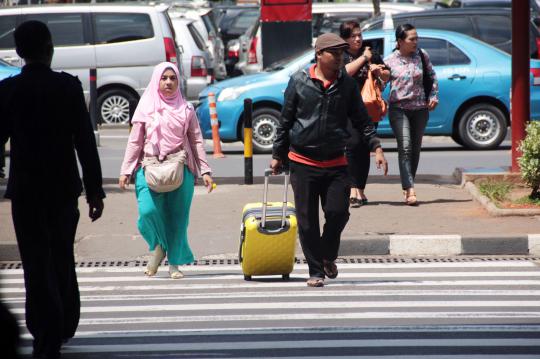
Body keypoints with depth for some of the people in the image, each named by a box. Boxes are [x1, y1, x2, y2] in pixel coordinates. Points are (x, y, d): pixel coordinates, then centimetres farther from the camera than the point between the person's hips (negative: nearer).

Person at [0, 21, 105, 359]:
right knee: (63, 259, 19)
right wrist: (95, 189, -2)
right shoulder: (69, 86, -6)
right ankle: (65, 327, 31)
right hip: (65, 187, 2)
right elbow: (85, 142, -7)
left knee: (38, 265, 3)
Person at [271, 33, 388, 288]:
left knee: (338, 212, -8)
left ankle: (328, 257, 19)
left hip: (336, 163, 1)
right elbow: (285, 121, 6)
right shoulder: (299, 82, 0)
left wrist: (376, 147, -2)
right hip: (303, 163, -1)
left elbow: (361, 120, 10)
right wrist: (278, 156, 8)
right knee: (307, 220, 0)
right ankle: (316, 271, 10)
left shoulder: (347, 84, 5)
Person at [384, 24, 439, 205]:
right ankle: (410, 190, -24)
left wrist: (434, 96, 6)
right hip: (398, 109, -3)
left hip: (420, 108, 3)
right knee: (405, 148, -16)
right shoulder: (389, 61, -3)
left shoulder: (422, 55, 3)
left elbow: (432, 76, 15)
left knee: (415, 149, 8)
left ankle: (407, 186, 22)